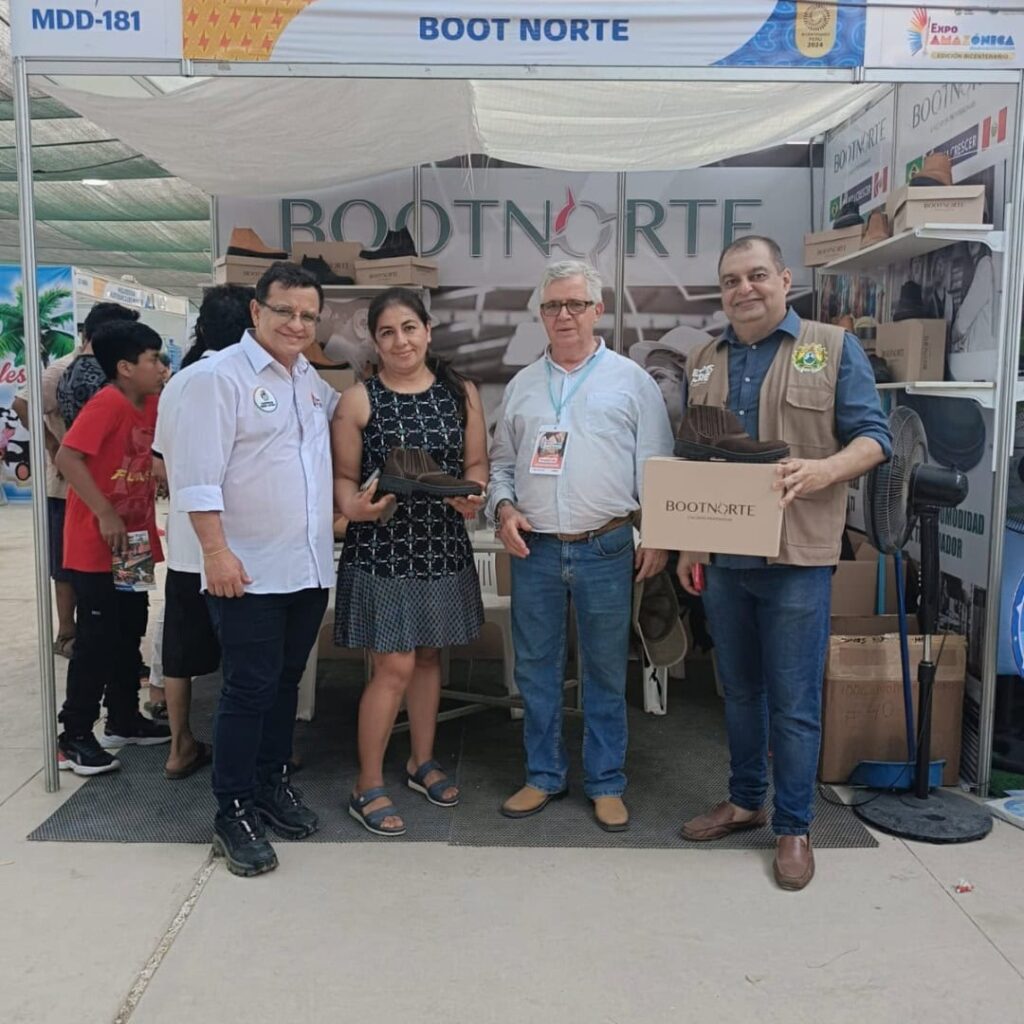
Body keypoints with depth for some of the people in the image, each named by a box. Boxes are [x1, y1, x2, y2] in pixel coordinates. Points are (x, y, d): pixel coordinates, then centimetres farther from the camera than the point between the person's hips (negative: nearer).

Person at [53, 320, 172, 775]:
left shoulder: (149, 405, 6)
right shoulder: (107, 403, -19)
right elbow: (66, 457, -27)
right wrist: (105, 514, -26)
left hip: (132, 545, 8)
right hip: (96, 549, -8)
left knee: (129, 635, 16)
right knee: (97, 642, -2)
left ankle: (124, 721, 30)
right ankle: (74, 737, 9)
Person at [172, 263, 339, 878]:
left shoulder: (314, 379, 12)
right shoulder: (222, 377, -9)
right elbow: (198, 476, -14)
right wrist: (217, 552, -19)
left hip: (310, 567, 7)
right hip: (250, 572, -7)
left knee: (285, 682, 16)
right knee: (249, 690, -1)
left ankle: (273, 785, 30)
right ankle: (234, 814, 12)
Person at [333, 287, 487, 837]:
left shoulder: (461, 392, 4)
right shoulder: (359, 399, -5)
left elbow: (477, 463, 7)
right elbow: (344, 475, -4)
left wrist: (472, 497, -13)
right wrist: (355, 507, -24)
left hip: (443, 545, 4)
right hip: (382, 547, -4)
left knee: (429, 655, 17)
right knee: (395, 666, -3)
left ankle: (422, 761, 36)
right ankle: (368, 787, 12)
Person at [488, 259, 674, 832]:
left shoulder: (631, 380, 3)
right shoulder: (522, 386, 12)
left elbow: (655, 467, 2)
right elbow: (502, 462, 15)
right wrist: (504, 509, -2)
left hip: (607, 549, -3)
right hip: (534, 549, 3)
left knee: (606, 672, 6)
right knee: (537, 668, 10)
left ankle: (606, 783, 21)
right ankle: (545, 775, 25)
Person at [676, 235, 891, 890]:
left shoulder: (834, 348, 0)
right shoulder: (704, 364, 13)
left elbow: (874, 436, -4)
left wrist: (823, 471, -24)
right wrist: (687, 545, 11)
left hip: (796, 558, -4)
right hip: (723, 558, 5)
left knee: (794, 702, 2)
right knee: (739, 691, 15)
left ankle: (794, 827, 17)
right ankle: (745, 801, 31)